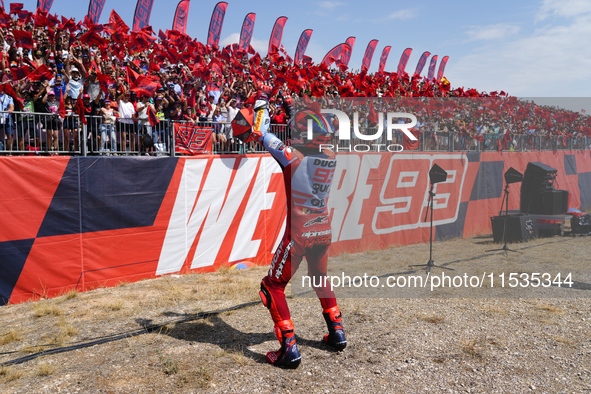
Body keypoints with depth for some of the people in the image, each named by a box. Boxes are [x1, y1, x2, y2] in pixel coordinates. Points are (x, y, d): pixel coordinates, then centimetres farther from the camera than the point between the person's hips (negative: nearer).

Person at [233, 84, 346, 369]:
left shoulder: (292, 157, -17)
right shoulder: (331, 159, 0)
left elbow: (260, 132, -10)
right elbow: (311, 142, 23)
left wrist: (262, 98, 4)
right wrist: (292, 108, 29)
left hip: (299, 234, -6)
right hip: (324, 232, 6)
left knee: (273, 286, 7)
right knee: (320, 279, 29)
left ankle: (289, 349, 2)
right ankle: (337, 332, 32)